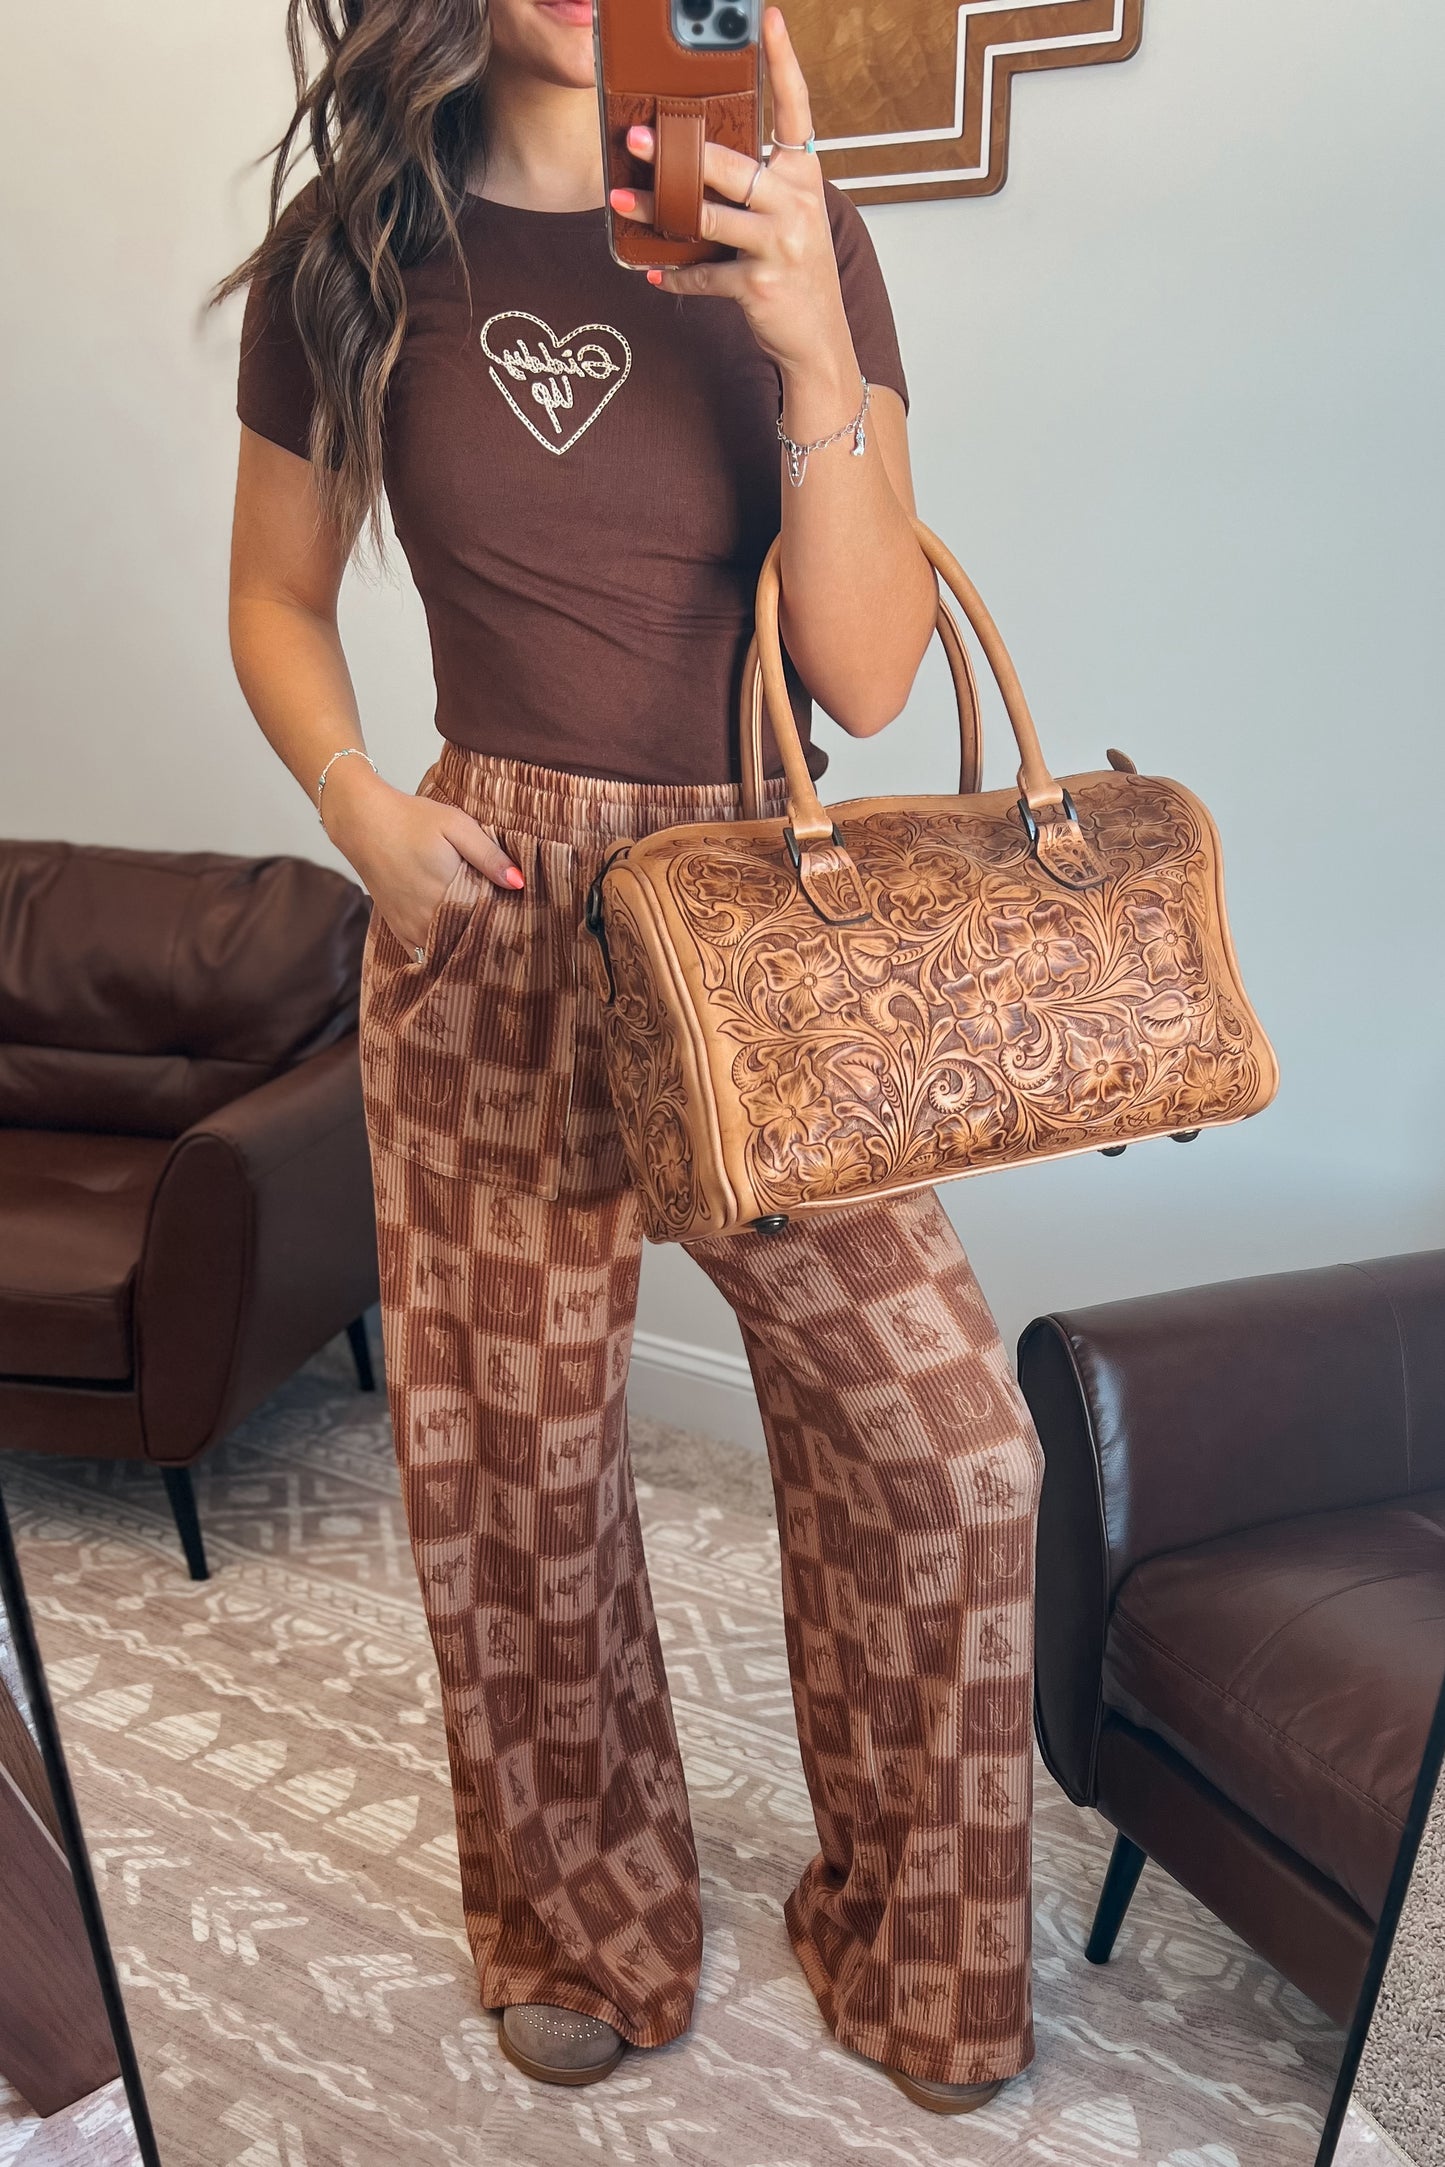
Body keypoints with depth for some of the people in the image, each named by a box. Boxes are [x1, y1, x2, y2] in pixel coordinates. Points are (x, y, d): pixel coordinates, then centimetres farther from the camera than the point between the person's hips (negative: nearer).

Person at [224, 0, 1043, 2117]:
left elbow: (870, 676, -8)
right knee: (508, 1462, 9)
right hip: (489, 922, 1)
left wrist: (813, 351, -22)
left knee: (948, 1451, -3)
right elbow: (277, 599, 12)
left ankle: (917, 1944, 28)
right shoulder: (350, 259, 3)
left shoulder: (794, 244, 0)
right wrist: (361, 805, -7)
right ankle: (585, 1929, 39)